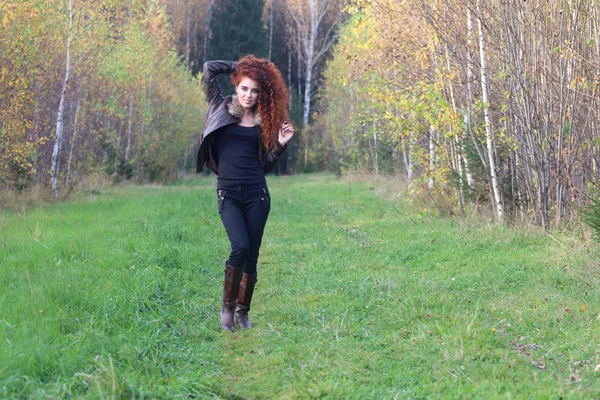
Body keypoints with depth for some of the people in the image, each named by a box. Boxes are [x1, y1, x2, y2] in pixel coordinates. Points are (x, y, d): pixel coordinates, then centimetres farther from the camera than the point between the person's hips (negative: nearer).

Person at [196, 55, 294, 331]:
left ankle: (243, 311, 18)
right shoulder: (222, 108, 6)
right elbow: (209, 68, 3)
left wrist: (281, 144, -1)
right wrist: (240, 65, 13)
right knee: (240, 247, -20)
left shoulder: (264, 121, 11)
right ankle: (227, 306, -3)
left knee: (252, 254, 3)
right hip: (228, 193, -2)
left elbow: (266, 164, 13)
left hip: (256, 193, 2)